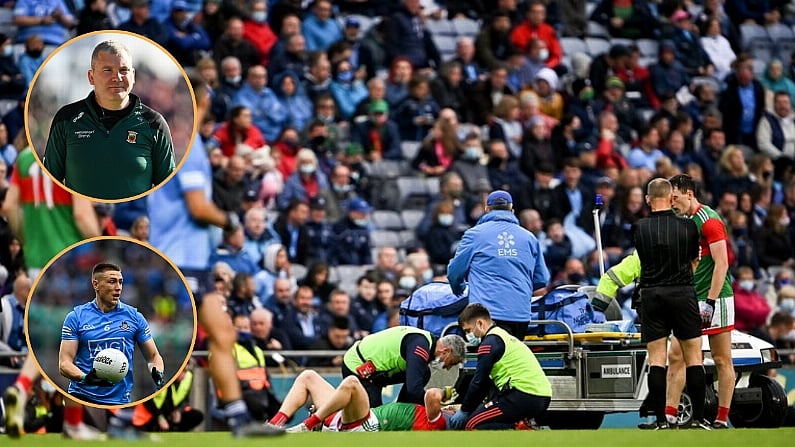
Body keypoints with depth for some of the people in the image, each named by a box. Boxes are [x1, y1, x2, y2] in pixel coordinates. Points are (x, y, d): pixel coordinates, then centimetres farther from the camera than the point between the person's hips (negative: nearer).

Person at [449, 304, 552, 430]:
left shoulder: (491, 341, -5)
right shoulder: (504, 336, 25)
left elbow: (479, 382, -7)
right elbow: (487, 382, 26)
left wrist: (464, 410, 4)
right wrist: (464, 407, 24)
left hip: (525, 397, -9)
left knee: (473, 423, -5)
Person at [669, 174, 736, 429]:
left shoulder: (709, 220, -11)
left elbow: (722, 263, -17)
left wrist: (711, 301, -21)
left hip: (715, 301, -9)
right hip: (692, 301, 9)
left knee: (722, 360, -1)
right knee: (676, 356, 1)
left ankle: (722, 419, 2)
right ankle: (669, 415, 1)